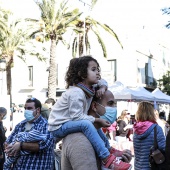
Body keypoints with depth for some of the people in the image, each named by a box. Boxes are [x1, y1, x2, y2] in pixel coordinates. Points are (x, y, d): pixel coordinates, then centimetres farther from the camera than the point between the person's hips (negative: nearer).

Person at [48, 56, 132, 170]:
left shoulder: (88, 87, 2)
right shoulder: (76, 93, -25)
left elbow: (102, 82, 18)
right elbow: (77, 116, -27)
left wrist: (103, 87, -5)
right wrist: (98, 120, -23)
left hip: (68, 123, 10)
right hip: (58, 127, -10)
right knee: (86, 124, -32)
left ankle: (108, 148, 25)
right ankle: (107, 158, -31)